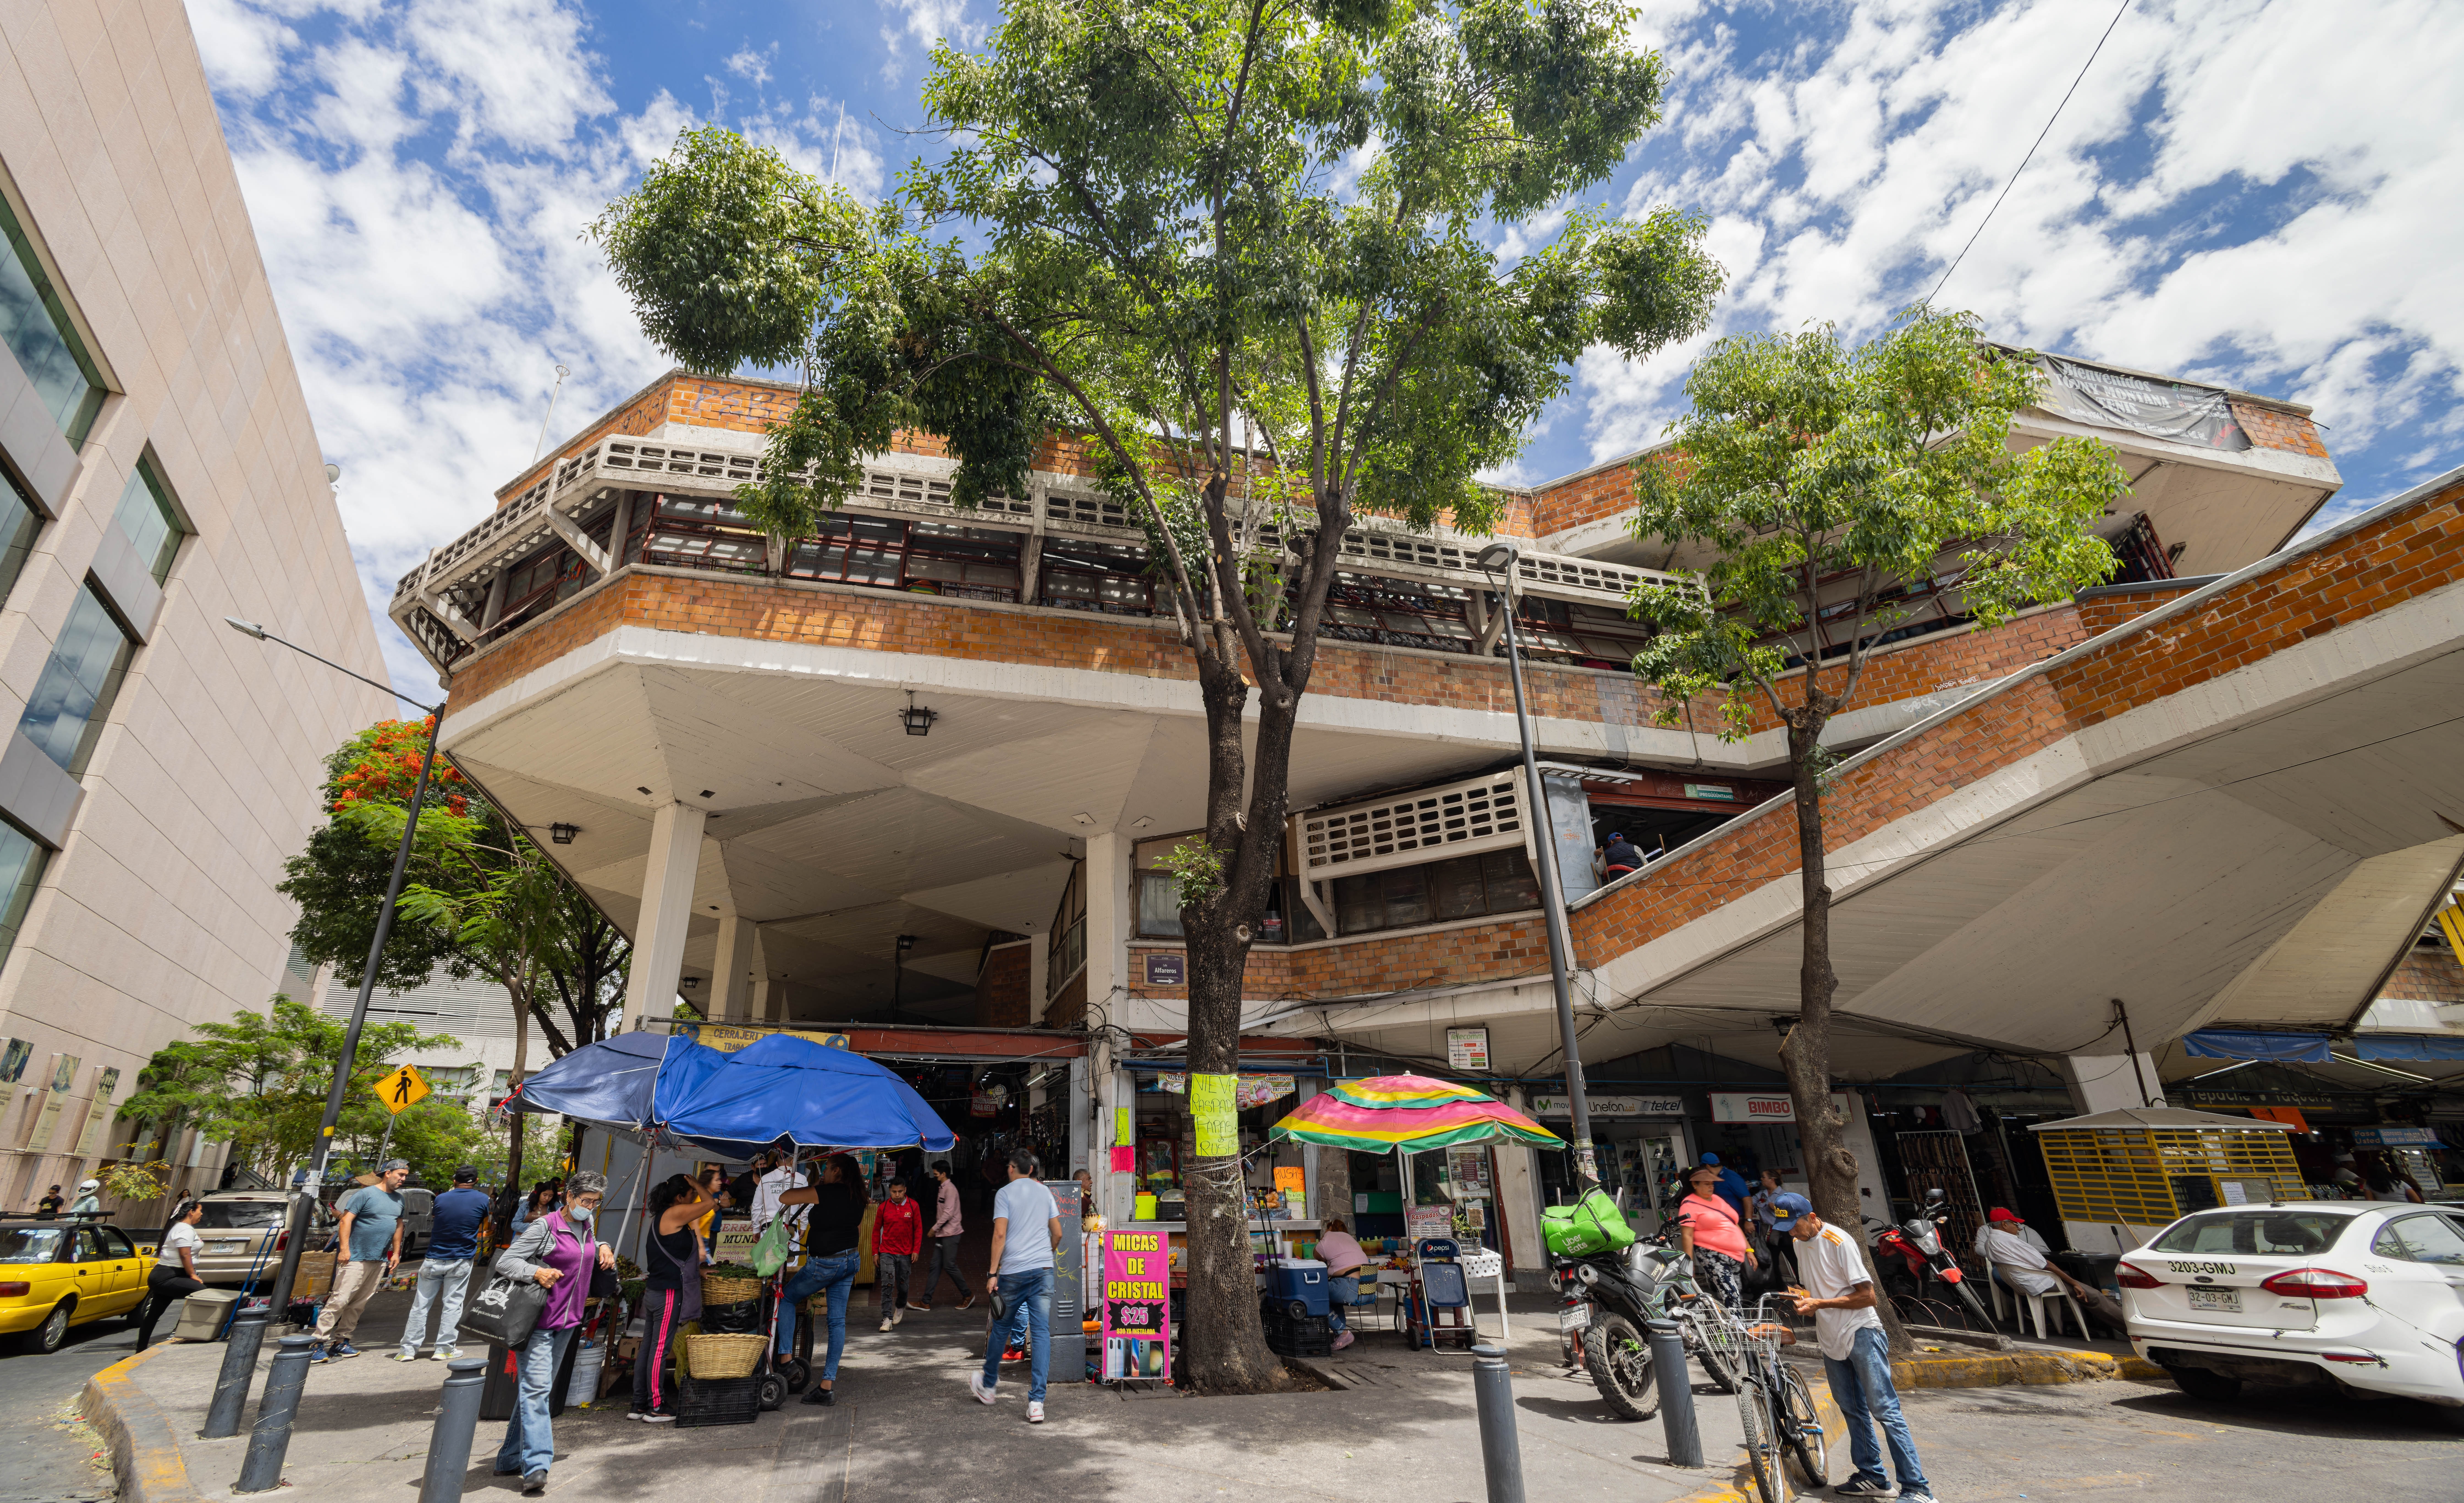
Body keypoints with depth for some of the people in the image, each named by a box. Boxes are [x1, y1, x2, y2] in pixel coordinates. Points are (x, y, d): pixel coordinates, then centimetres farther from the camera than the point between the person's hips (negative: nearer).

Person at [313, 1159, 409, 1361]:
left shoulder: (399, 1199, 14)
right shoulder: (366, 1194, -7)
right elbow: (346, 1220, -11)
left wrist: (396, 1253, 17)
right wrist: (345, 1249, -18)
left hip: (380, 1261, 6)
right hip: (356, 1258, -6)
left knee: (359, 1304, 8)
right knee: (340, 1300, -10)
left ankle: (341, 1341, 16)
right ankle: (321, 1343, -4)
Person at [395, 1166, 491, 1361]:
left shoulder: (442, 1199, -2)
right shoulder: (482, 1200, -6)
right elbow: (484, 1226, 9)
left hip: (434, 1260, 2)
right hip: (461, 1262, -2)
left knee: (421, 1305, 10)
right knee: (453, 1305, 4)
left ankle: (408, 1350, 12)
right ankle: (444, 1349, 6)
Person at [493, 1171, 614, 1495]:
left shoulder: (586, 1228, 10)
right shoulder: (545, 1227, -13)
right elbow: (504, 1263, -14)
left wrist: (603, 1247, 9)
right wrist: (536, 1272, -29)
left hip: (567, 1322, 8)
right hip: (539, 1322, -8)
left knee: (536, 1389, 14)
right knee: (536, 1388, -13)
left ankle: (510, 1461, 24)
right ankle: (536, 1466, -16)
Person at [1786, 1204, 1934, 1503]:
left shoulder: (1839, 1241, -18)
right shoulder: (1801, 1245, 7)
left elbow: (1867, 1296, -18)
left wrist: (1820, 1304, -20)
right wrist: (1805, 1296, -3)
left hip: (1861, 1334, -8)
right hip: (1831, 1339, 8)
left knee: (1884, 1410, -9)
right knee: (1852, 1410, 13)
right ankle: (1873, 1478, 24)